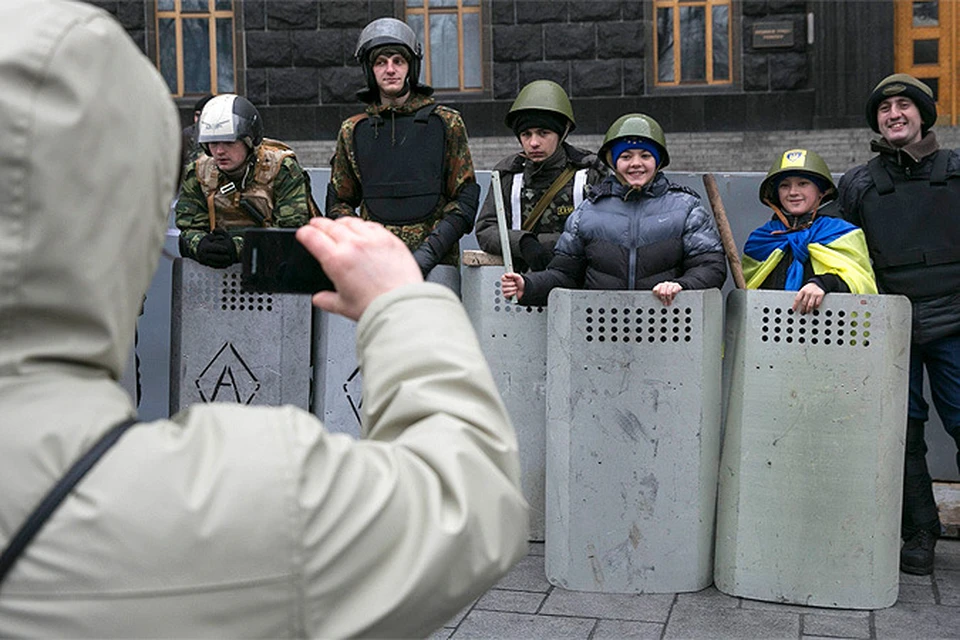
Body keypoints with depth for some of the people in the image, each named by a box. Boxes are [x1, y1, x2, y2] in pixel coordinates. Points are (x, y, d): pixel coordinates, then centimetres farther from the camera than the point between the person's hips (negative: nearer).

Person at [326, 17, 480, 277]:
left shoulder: (446, 123, 8)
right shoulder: (352, 131, 14)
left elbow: (465, 198, 5)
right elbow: (338, 202, 19)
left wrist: (431, 249, -8)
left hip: (435, 264, -1)